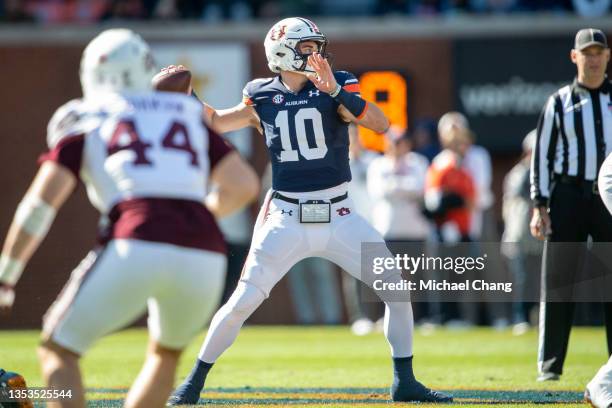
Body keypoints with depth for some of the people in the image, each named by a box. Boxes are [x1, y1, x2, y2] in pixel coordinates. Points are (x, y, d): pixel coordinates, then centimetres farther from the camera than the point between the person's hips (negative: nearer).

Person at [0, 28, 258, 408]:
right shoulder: (190, 118, 27)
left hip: (137, 248, -3)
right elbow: (244, 184, 18)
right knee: (167, 352, 32)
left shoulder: (84, 123, 18)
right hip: (204, 257, 4)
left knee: (58, 350, 12)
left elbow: (42, 201, 7)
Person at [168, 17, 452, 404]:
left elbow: (381, 124, -20)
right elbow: (215, 122, 13)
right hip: (286, 221, -1)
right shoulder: (263, 97, 0)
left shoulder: (337, 88, -4)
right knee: (243, 302, -6)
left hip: (339, 218, 1)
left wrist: (335, 89, -31)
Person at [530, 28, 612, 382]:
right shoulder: (559, 103, 8)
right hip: (568, 196, -1)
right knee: (559, 280, -2)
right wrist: (540, 207, -3)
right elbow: (542, 156, 6)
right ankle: (550, 365, 3)